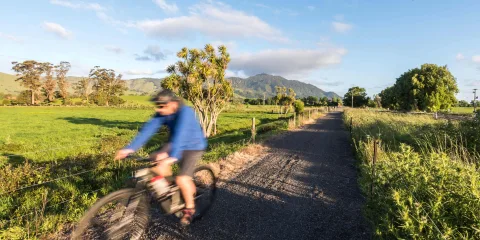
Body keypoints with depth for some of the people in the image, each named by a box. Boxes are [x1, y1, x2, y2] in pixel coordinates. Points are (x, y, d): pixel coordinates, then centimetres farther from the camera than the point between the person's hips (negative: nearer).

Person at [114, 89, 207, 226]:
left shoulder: (185, 112, -32)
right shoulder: (162, 114, -12)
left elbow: (180, 135, -45)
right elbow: (148, 130, -19)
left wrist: (171, 158, -56)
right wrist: (129, 149, -28)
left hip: (194, 147, -7)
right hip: (177, 144, 7)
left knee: (182, 180, -17)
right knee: (156, 158, -15)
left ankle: (190, 208, 11)